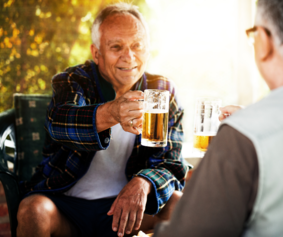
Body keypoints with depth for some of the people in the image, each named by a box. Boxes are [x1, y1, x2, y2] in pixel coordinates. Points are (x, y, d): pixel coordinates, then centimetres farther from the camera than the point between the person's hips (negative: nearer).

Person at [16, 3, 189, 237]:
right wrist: (110, 113, -52)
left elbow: (171, 163, -3)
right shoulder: (73, 81, -6)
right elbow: (58, 122, -30)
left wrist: (143, 183, -27)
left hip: (125, 207, 2)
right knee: (33, 211, -31)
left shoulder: (163, 92, 1)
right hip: (66, 203, -1)